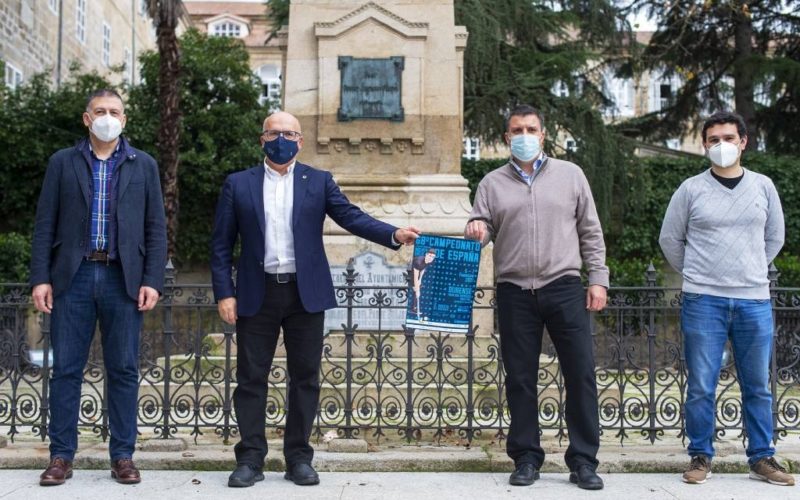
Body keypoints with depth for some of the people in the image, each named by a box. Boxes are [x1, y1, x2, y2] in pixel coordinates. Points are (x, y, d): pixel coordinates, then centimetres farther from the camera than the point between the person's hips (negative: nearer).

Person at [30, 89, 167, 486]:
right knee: (66, 369, 3)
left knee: (123, 370, 3)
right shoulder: (62, 162, 9)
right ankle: (62, 456, 13)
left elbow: (155, 228, 6)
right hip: (73, 276, 0)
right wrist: (40, 278, -3)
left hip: (123, 279, 0)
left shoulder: (144, 165, 9)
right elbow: (45, 225, 6)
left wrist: (152, 281, -4)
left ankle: (122, 456, 12)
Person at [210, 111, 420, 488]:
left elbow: (351, 217, -4)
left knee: (304, 378, 5)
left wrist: (394, 235, -20)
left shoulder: (319, 181, 7)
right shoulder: (238, 184, 7)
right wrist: (224, 294, -3)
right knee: (251, 378, 4)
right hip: (256, 295, 0)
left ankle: (299, 458, 16)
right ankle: (250, 459, 15)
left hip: (306, 294, 0)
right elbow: (221, 244, 5)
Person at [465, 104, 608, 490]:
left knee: (581, 372, -1)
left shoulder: (570, 175, 9)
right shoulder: (492, 183, 10)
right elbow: (482, 228, 6)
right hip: (515, 292, 1)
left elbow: (590, 232, 9)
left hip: (564, 287, 0)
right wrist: (476, 232, -18)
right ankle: (526, 458, 17)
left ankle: (583, 460, 10)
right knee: (520, 378, 5)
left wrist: (598, 279, 2)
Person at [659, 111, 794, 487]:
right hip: (703, 301, -2)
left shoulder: (763, 187, 7)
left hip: (755, 301, 2)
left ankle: (762, 458, 20)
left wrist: (750, 272, 14)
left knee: (757, 386, 9)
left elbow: (774, 238, 17)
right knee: (701, 387, 1)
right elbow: (669, 239, 8)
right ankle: (700, 457, 13)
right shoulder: (691, 189, 1)